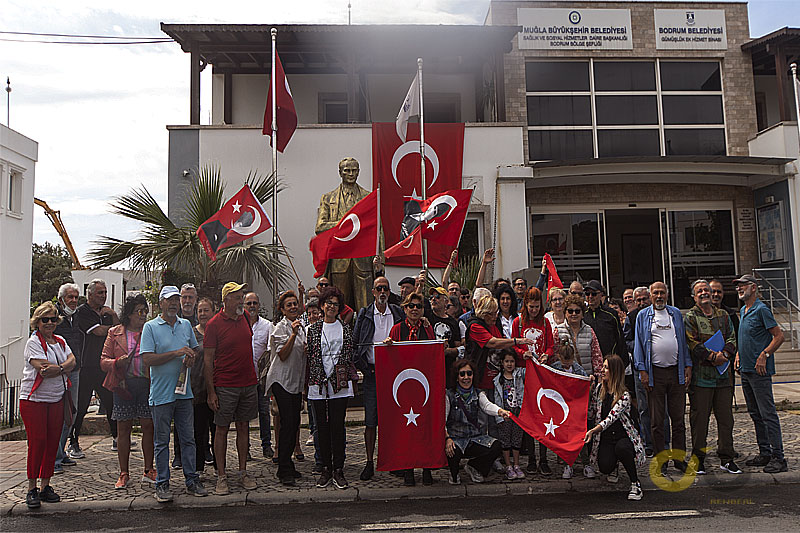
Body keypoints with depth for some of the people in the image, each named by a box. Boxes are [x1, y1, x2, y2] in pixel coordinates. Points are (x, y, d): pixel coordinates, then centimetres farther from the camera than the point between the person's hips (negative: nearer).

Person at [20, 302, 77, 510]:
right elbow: (43, 369, -16)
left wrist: (57, 368, -17)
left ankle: (45, 486, 14)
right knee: (37, 441, -7)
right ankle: (32, 489, 4)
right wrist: (64, 368, -6)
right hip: (34, 399, -5)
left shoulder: (60, 341, 13)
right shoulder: (33, 342, -6)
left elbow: (72, 362, 0)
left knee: (52, 442, 5)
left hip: (57, 399, 5)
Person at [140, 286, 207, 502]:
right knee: (162, 441, 5)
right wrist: (176, 353, -18)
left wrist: (190, 358, -1)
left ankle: (191, 480, 17)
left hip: (184, 391, 4)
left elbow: (194, 350, 23)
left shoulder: (186, 325, 11)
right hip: (161, 393, -4)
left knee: (188, 438, 9)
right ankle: (162, 484, 15)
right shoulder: (150, 327, -4)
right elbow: (147, 358, -13)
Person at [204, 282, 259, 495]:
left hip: (248, 383, 5)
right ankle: (221, 476, 13)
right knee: (222, 429, 3)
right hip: (225, 386, -5)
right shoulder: (214, 324, -8)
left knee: (243, 427, 11)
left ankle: (243, 472, 20)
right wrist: (211, 392, -12)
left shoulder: (245, 317, 8)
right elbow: (208, 360, -8)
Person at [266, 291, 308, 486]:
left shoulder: (300, 326, 14)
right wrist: (293, 335, -25)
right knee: (287, 423, -11)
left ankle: (287, 466, 17)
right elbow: (283, 355, -17)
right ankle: (284, 471, -6)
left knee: (294, 423, 7)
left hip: (296, 381, 8)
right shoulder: (281, 327, -8)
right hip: (282, 380, -7)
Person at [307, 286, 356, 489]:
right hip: (318, 384, 1)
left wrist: (350, 378, 7)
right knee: (322, 427, 5)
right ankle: (326, 469, 15)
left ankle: (338, 470, 7)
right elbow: (309, 356, 8)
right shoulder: (313, 329, 8)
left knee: (338, 426, -2)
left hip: (340, 384, -1)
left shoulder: (345, 329, 9)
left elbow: (351, 356, 12)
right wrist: (309, 382, 4)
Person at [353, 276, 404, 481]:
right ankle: (369, 463, 9)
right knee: (371, 420, 0)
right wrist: (363, 367, -5)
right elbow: (355, 342, 4)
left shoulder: (398, 314, 7)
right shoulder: (364, 314, 5)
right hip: (372, 373, -1)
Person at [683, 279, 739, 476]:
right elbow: (693, 343, -9)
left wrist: (724, 354, -10)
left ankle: (726, 459, 19)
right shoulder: (690, 317, 0)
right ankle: (698, 459, 9)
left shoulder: (723, 316, 15)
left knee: (725, 417, 8)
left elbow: (732, 338, 8)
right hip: (701, 375, -4)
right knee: (699, 418, 0)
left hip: (723, 375, 5)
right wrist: (713, 356, -16)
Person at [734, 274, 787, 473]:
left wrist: (764, 355, -20)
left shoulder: (761, 310, -10)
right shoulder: (743, 311, 16)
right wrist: (738, 355, 14)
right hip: (745, 370, 9)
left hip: (759, 370, -9)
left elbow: (779, 336, -14)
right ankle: (764, 453, 22)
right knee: (755, 414, 13)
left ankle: (778, 457, -1)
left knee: (768, 413, -6)